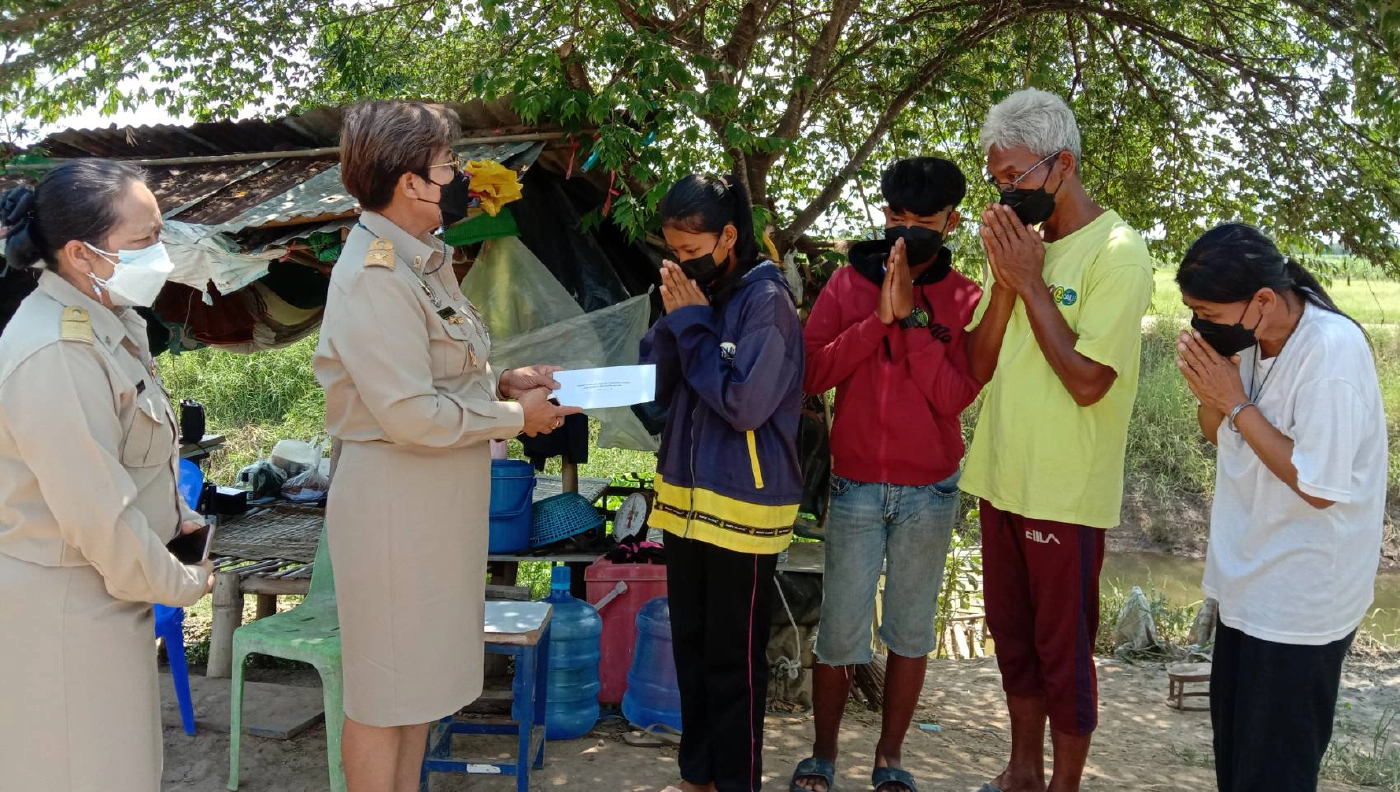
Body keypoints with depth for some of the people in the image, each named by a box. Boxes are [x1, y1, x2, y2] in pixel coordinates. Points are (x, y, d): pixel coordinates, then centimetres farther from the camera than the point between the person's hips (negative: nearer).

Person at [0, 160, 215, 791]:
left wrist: (175, 515, 6)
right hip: (63, 608, -10)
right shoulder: (56, 356, -28)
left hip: (99, 593, 10)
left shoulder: (104, 319, 5)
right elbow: (97, 513, -26)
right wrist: (180, 584, -13)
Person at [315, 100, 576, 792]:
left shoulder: (422, 260, 10)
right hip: (394, 497, -10)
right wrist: (515, 417, -13)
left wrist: (502, 381, 4)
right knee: (384, 690, 4)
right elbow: (410, 414, -25)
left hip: (437, 498, 10)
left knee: (422, 675, 19)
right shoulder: (374, 277, -20)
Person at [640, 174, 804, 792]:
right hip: (684, 495, 7)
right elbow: (655, 386, 9)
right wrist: (674, 319, -5)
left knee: (734, 657, 3)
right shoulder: (695, 293, 7)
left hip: (743, 504, -7)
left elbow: (744, 404, -21)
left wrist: (693, 322, -14)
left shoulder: (765, 299, -13)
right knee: (691, 647, 16)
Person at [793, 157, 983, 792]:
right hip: (856, 488, 0)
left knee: (911, 631, 10)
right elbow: (812, 373, -8)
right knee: (840, 632, 4)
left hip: (929, 494, 0)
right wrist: (879, 317, -16)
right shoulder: (849, 283, 2)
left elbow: (954, 396, -12)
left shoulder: (965, 300, -1)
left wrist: (912, 315, -16)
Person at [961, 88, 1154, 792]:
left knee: (1063, 651, 7)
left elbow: (1087, 381, -20)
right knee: (1012, 637, 19)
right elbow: (979, 365, 3)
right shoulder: (1023, 241, 7)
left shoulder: (1117, 252, -14)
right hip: (1001, 477, 7)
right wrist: (1005, 282, -11)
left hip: (1064, 493, -7)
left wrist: (1031, 283, -17)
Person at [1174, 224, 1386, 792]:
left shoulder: (1332, 351, -26)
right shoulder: (1246, 335, -3)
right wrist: (1209, 394, -12)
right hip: (1248, 577, 8)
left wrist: (1237, 404, -22)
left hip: (1299, 601, -8)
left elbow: (1318, 486, -26)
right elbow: (1216, 434, 10)